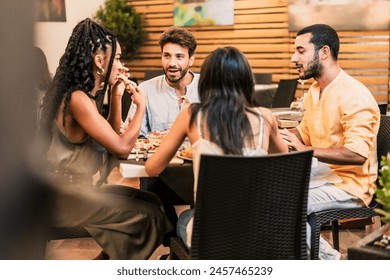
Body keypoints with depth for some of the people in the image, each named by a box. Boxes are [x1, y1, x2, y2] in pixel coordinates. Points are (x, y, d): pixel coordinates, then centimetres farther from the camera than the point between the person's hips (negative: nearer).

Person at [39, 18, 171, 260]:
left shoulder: (84, 94, 8)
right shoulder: (78, 99, -22)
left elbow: (113, 136, 17)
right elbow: (122, 148, -23)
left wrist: (117, 96, 4)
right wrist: (141, 105, -10)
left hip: (78, 187, 10)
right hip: (64, 198, -10)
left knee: (152, 202, 8)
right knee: (150, 216, -7)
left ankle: (113, 258, 19)